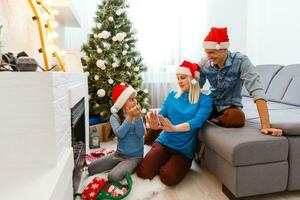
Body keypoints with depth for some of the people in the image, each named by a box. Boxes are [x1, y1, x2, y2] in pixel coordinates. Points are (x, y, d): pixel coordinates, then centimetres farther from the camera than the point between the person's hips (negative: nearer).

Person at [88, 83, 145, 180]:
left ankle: (130, 167, 6)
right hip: (119, 154, 3)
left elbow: (141, 134, -17)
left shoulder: (138, 115, -6)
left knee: (113, 176, -23)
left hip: (134, 156, -3)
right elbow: (120, 134, -22)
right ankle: (120, 165, 13)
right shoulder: (115, 117, -6)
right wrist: (129, 117, -29)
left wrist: (138, 117, -27)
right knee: (91, 168, -2)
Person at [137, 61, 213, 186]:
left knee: (168, 178, -21)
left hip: (185, 149, -3)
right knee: (142, 172, -10)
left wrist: (174, 128, -39)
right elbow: (161, 115, -1)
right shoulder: (172, 95, 6)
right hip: (164, 142, 3)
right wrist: (155, 124, -27)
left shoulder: (205, 100, -6)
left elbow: (197, 121, -21)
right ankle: (164, 163, 20)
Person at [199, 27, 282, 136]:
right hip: (212, 105, 3)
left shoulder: (241, 61, -19)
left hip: (231, 107, -2)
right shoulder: (204, 63, -10)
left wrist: (265, 126, -35)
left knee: (237, 117, -37)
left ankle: (212, 120, -7)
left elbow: (257, 91, -27)